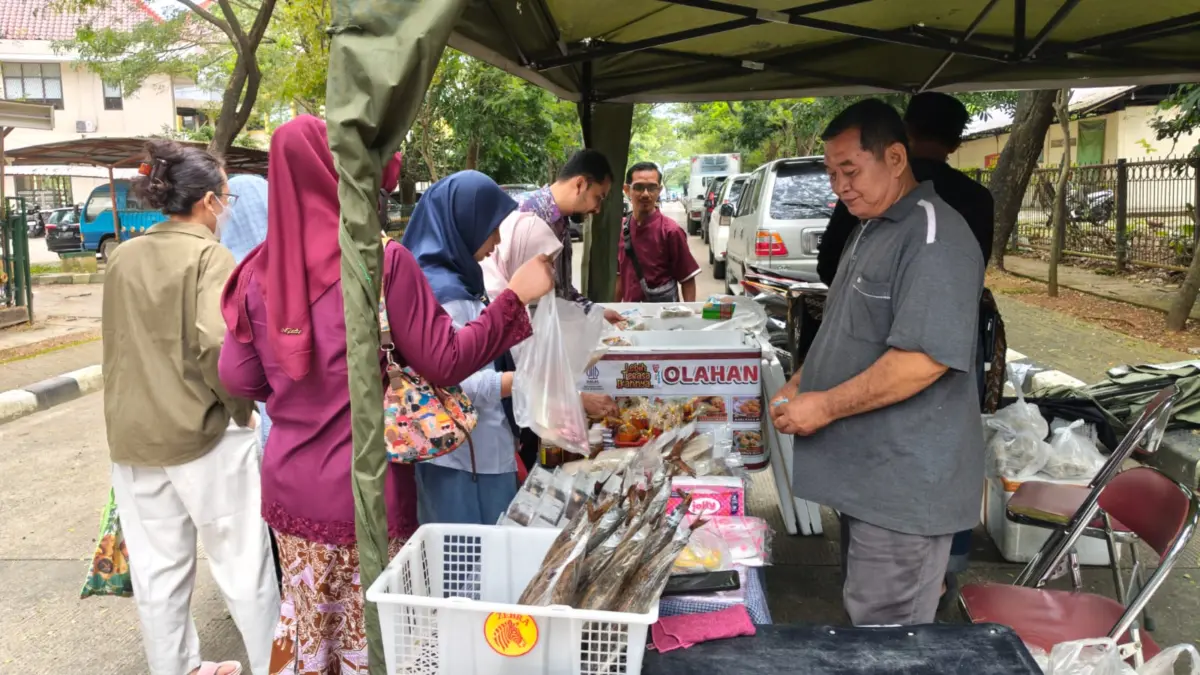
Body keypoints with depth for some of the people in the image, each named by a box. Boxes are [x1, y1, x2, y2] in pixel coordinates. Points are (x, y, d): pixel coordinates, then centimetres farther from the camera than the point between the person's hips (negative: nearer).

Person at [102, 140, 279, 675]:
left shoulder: (122, 258, 7)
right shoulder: (210, 256, -13)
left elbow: (119, 343, 15)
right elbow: (216, 343, -25)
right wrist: (241, 403, -12)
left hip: (132, 433, 6)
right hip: (203, 430, -6)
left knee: (156, 567, 15)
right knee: (242, 560, 8)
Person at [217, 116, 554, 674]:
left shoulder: (261, 270, -2)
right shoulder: (384, 260, -16)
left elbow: (238, 379, 4)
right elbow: (443, 363, -11)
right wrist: (515, 295, -4)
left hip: (287, 483, 5)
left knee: (303, 619, 22)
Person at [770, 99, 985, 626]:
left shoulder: (934, 238, -17)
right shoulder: (871, 231, 15)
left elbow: (923, 358, -26)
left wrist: (824, 406, -19)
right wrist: (798, 388, 9)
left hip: (902, 487, -10)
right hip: (864, 476, 10)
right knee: (866, 622, 21)